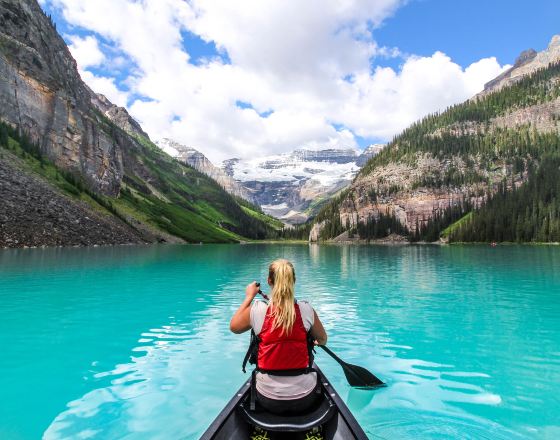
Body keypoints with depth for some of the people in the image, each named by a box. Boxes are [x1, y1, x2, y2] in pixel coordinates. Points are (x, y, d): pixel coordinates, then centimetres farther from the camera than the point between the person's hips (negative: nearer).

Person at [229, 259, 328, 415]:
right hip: (304, 400, 0)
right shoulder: (306, 310, -14)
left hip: (268, 400, 0)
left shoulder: (257, 310, -16)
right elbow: (323, 340, 6)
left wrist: (249, 296, 14)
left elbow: (233, 326, 7)